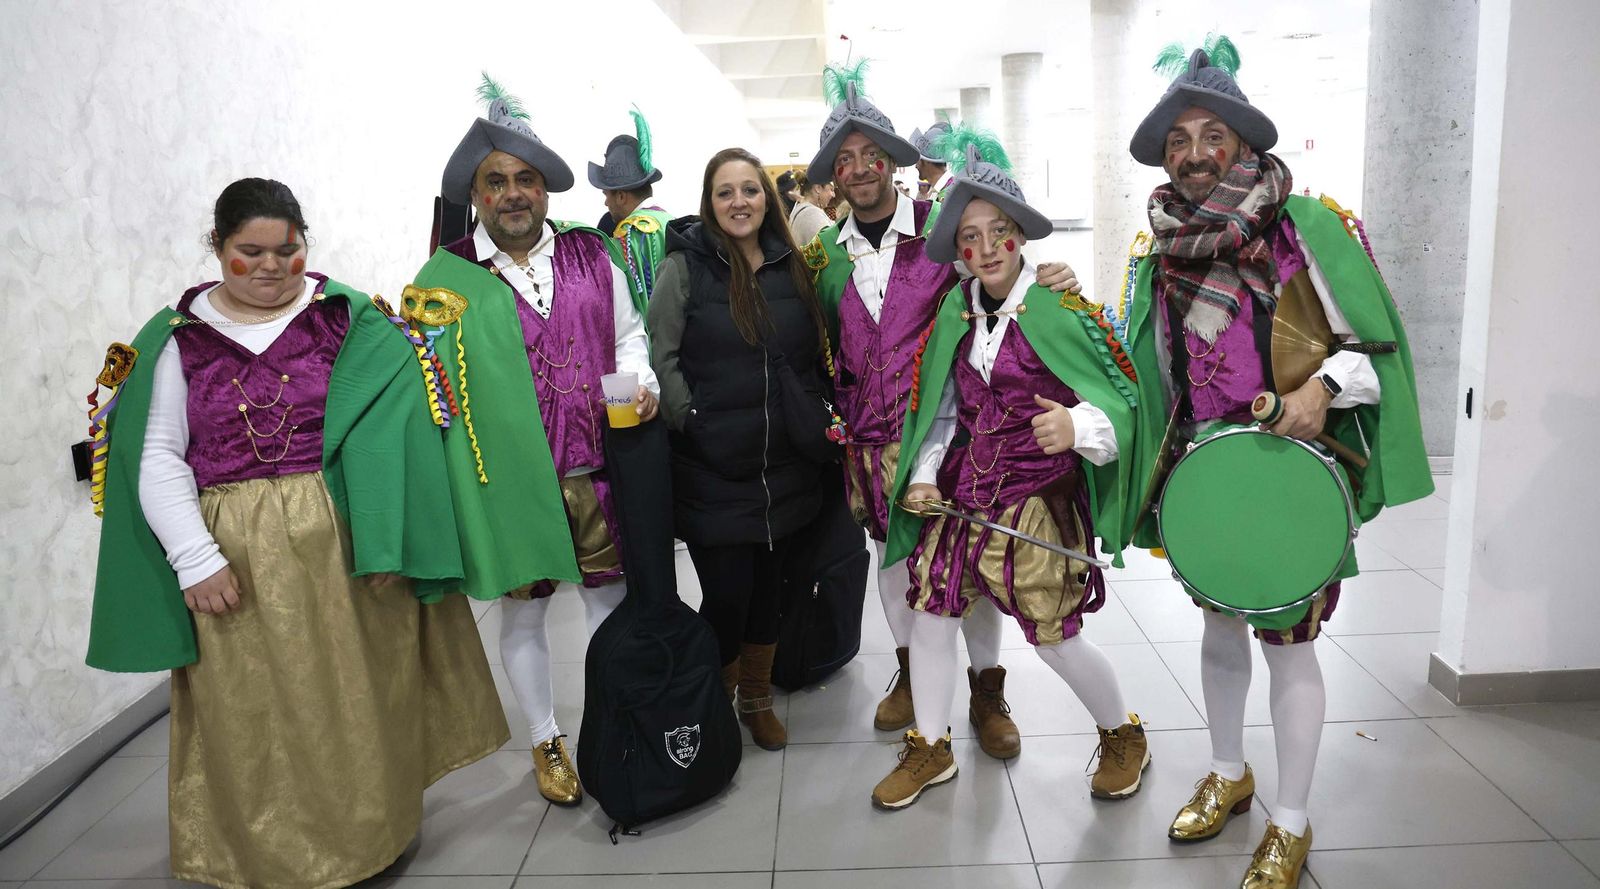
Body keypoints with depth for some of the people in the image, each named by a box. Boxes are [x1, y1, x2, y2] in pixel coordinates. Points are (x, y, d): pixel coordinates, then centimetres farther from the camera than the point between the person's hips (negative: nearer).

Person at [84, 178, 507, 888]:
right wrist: (194, 560, -8)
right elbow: (158, 458, 1)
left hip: (339, 544, 0)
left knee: (351, 700, 10)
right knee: (253, 710, 10)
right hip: (234, 556, 1)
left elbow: (392, 419, 0)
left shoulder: (349, 318, 2)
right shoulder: (178, 338, 4)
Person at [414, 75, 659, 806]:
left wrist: (641, 382, -4)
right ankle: (546, 744, 32)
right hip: (508, 475, -2)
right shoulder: (446, 276, -2)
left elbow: (628, 332, 13)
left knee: (609, 596, 13)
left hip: (595, 467, 2)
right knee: (522, 608, 11)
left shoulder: (591, 255, 6)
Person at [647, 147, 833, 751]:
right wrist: (692, 423, -14)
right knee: (726, 594, -1)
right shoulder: (686, 265, -6)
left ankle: (757, 698, 36)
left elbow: (814, 356, 15)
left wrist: (812, 422, 8)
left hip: (785, 465, 5)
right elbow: (659, 356, -8)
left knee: (769, 586, 15)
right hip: (714, 471, -4)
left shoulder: (791, 265, 7)